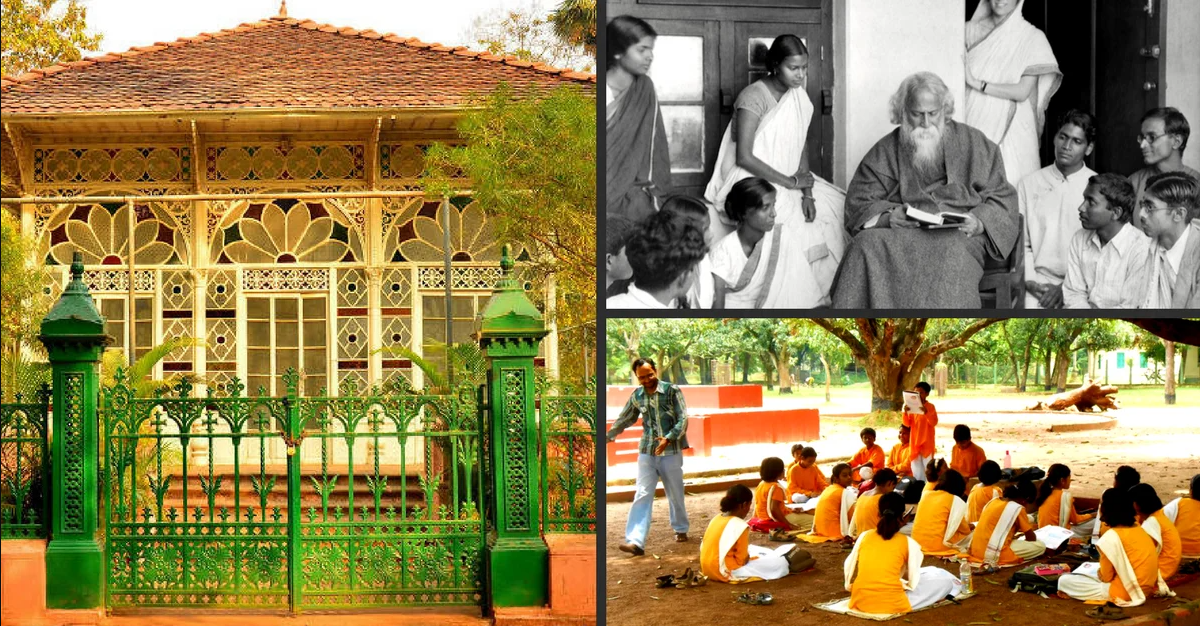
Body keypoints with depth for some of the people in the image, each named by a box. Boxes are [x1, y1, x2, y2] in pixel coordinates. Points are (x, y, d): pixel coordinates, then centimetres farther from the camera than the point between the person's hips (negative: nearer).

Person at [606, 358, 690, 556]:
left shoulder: (672, 391, -6)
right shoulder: (636, 396, 5)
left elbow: (683, 419, -11)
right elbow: (624, 419, 19)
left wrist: (668, 438, -24)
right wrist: (608, 436, 21)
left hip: (671, 451, -2)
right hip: (646, 452, 2)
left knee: (675, 494, 12)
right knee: (642, 495, -8)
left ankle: (681, 529, 36)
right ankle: (636, 541, -16)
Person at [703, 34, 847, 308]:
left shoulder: (798, 96, 5)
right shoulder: (753, 98, -17)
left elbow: (801, 147, 5)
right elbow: (744, 157, -22)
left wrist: (807, 192, -10)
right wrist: (790, 182, -19)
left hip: (786, 181, 8)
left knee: (837, 208, -2)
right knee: (784, 229, -30)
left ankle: (820, 293, 4)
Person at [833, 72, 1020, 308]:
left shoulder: (974, 144, 14)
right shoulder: (887, 150, 16)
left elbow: (1002, 199, 12)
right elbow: (859, 202, 9)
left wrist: (979, 222, -9)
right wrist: (888, 216, -12)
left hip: (957, 236, -1)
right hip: (900, 234, 1)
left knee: (951, 254, -38)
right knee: (868, 245, -32)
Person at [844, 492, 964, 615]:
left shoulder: (864, 536, 7)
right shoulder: (908, 543, 0)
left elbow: (849, 568, 11)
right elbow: (912, 583, 4)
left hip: (859, 602, 4)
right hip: (892, 605, -4)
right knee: (944, 578, 12)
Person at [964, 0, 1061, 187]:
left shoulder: (1032, 37, -1)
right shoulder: (971, 30, 8)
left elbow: (1023, 91, -9)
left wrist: (978, 84, -12)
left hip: (1010, 131, -2)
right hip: (972, 127, 3)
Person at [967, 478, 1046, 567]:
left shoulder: (994, 501, 15)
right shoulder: (1018, 509, -7)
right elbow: (1031, 538, 2)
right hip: (993, 554, -8)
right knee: (1040, 546, 0)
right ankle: (999, 560, -3)